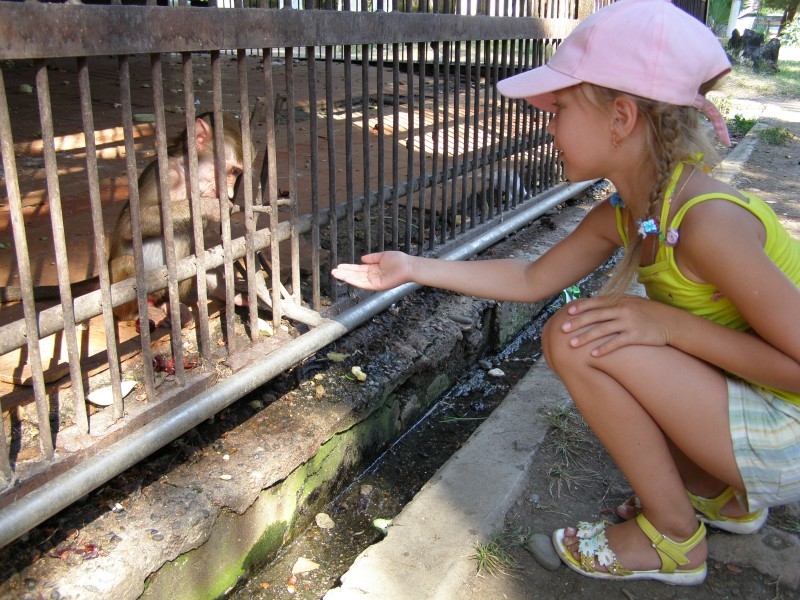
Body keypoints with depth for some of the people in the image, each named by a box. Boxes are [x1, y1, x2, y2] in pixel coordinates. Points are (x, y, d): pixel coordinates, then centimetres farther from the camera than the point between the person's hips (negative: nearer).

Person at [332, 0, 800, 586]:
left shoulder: (708, 221, -29)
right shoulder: (620, 215, -3)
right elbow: (531, 280, 8)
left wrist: (671, 324, -25)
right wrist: (412, 268, 8)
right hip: (742, 403, 8)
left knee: (579, 338, -21)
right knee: (566, 334, 12)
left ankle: (672, 537, 0)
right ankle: (720, 494, 18)